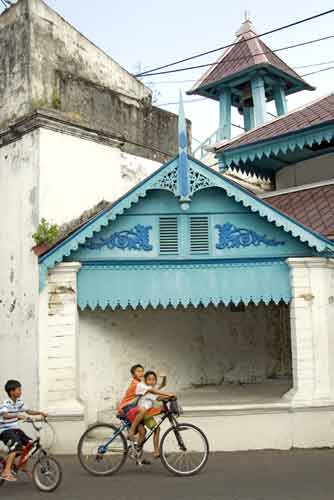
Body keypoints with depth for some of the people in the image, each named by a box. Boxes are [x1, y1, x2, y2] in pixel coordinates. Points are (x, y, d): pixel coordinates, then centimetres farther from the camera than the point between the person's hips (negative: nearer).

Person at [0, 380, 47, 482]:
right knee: (16, 446, -28)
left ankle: (23, 466, 24)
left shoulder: (19, 402, 6)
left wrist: (40, 413, 2)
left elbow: (28, 411, 15)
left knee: (29, 444, 5)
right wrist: (17, 415, -53)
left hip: (15, 429, 8)